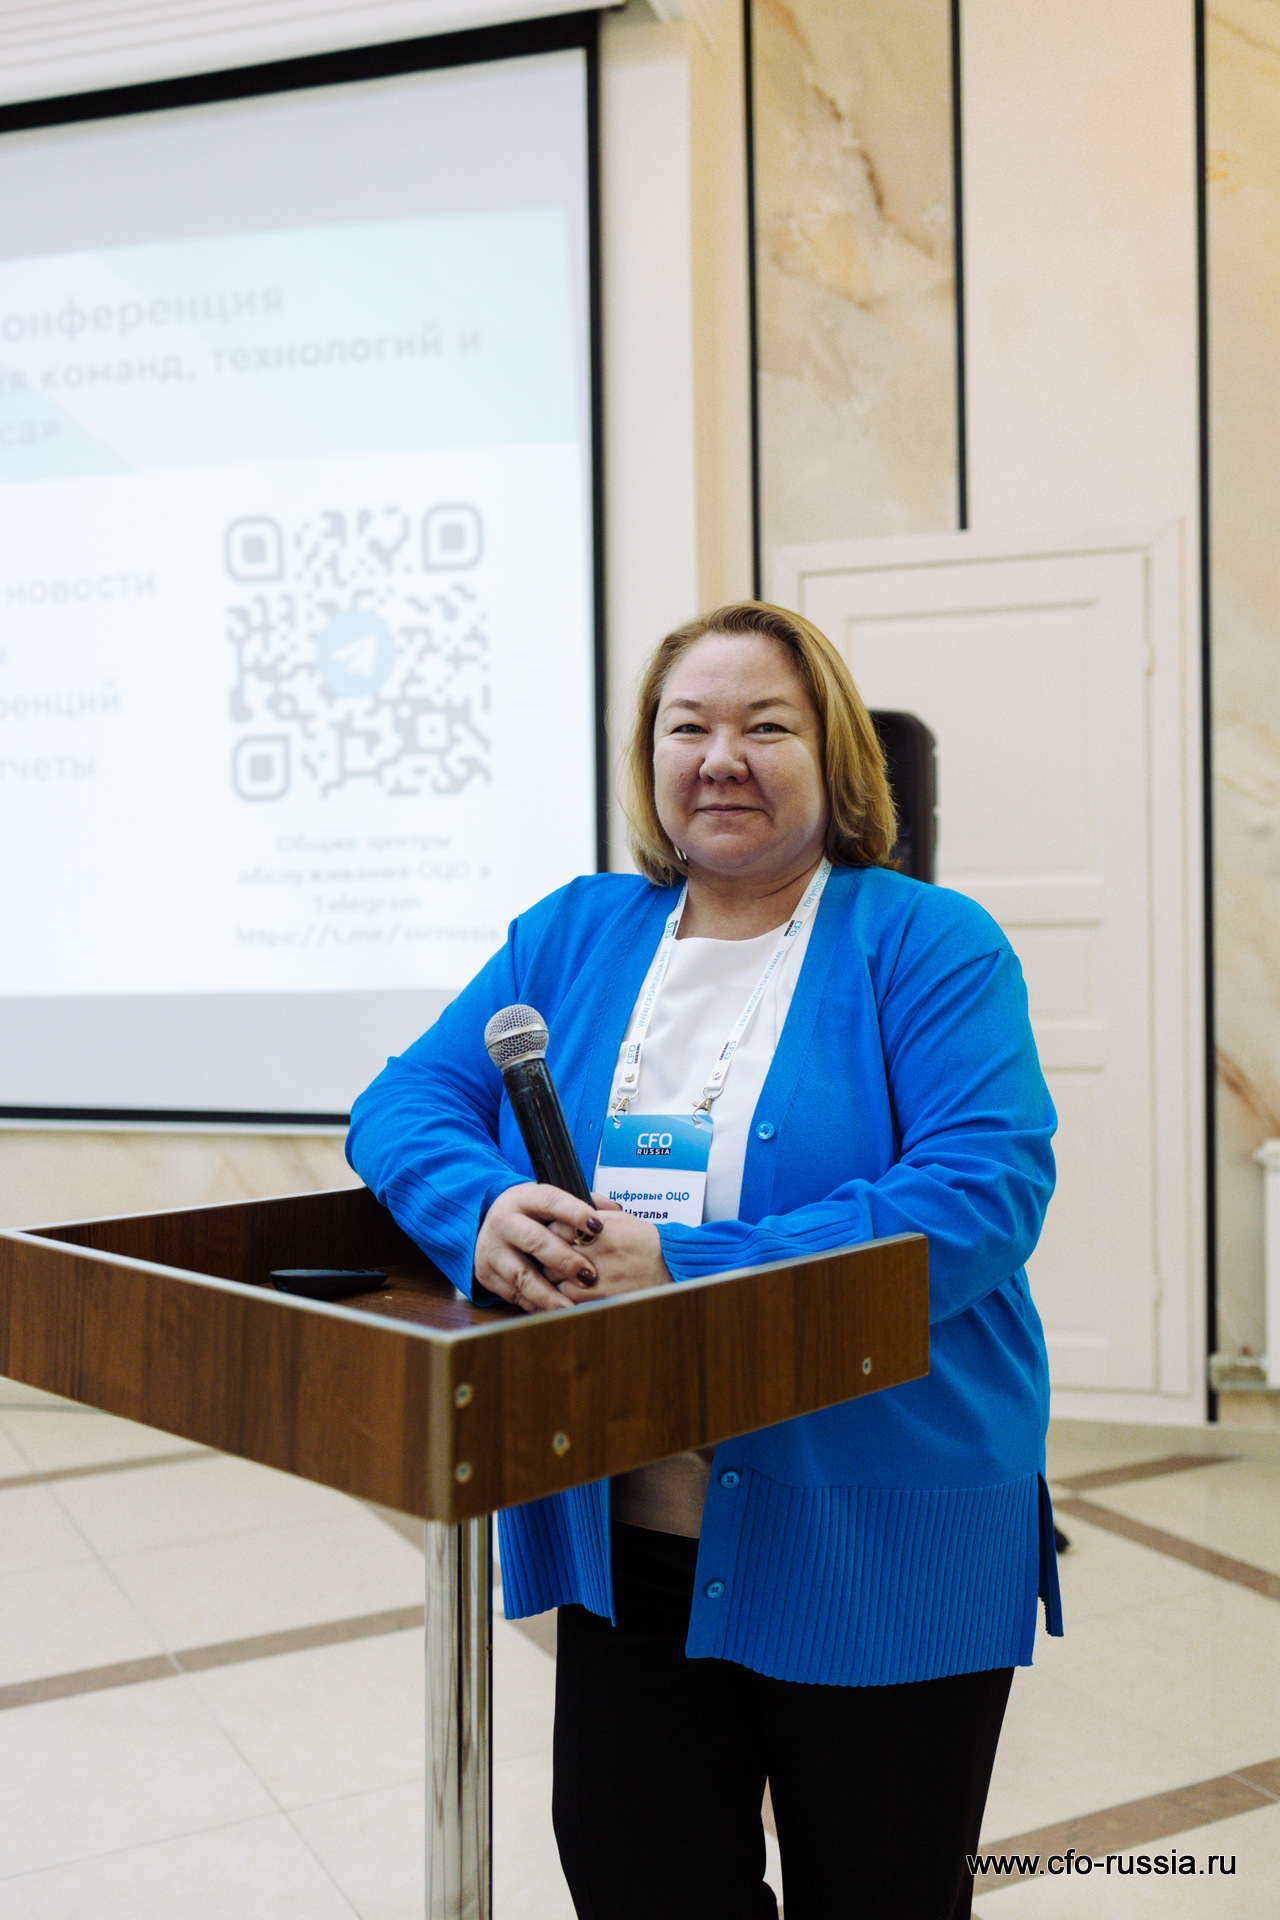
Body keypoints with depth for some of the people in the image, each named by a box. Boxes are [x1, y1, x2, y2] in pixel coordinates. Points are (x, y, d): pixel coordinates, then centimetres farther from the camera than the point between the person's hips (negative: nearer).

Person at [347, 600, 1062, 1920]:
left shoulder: (929, 945, -6)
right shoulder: (572, 934, 7)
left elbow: (985, 1187, -20)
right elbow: (403, 1104, 3)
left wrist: (688, 1268, -28)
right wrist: (487, 1216, -21)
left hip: (880, 1549, -3)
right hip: (620, 1534, 3)